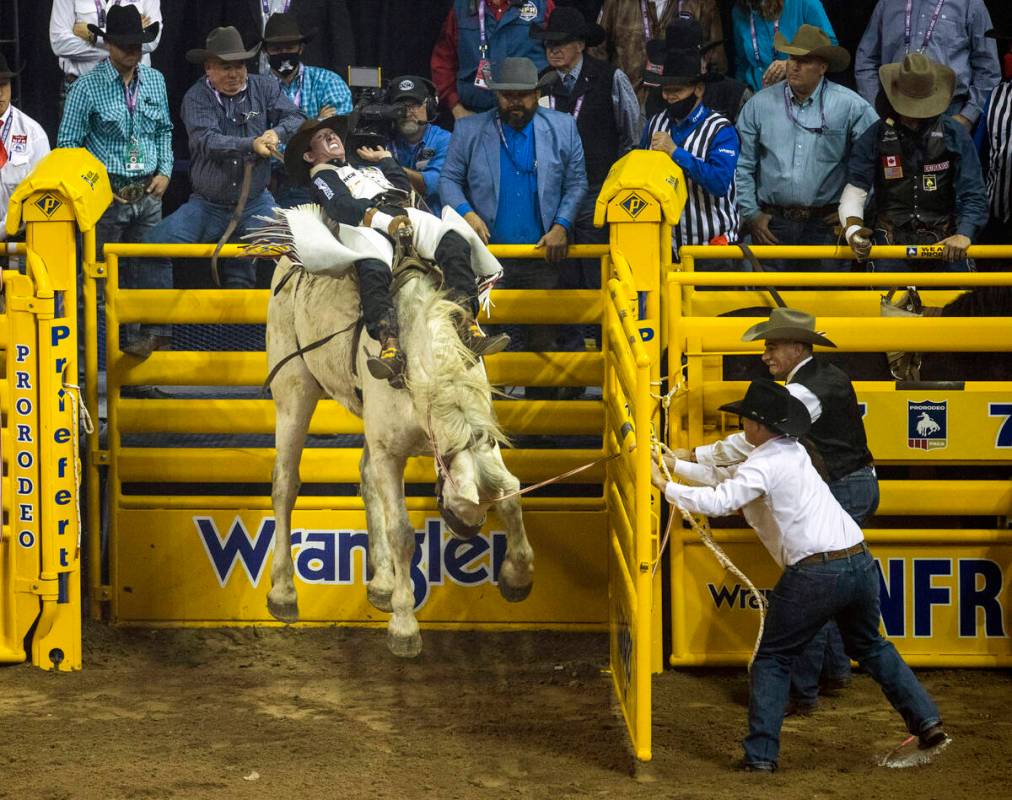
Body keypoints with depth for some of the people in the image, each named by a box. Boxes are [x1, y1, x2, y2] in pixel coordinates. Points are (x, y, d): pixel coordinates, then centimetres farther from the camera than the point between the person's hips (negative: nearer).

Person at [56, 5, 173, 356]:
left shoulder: (154, 80, 8)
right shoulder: (88, 86, -7)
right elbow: (67, 143, -5)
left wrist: (165, 172, 4)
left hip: (148, 193, 4)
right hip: (106, 195, -4)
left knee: (152, 267, -1)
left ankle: (152, 333, 1)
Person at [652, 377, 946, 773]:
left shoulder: (765, 466, -8)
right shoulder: (793, 452, 18)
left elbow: (717, 502, -20)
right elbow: (729, 476, 26)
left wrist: (665, 486, -9)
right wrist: (677, 465, 28)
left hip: (814, 573, -8)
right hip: (861, 562, 8)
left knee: (772, 659, 7)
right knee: (869, 647, 27)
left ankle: (761, 754, 3)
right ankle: (927, 721, 21)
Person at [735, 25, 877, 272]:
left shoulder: (849, 106, -2)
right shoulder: (759, 105, 4)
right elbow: (742, 166, 9)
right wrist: (751, 214, 4)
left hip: (825, 224, -1)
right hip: (773, 225, 2)